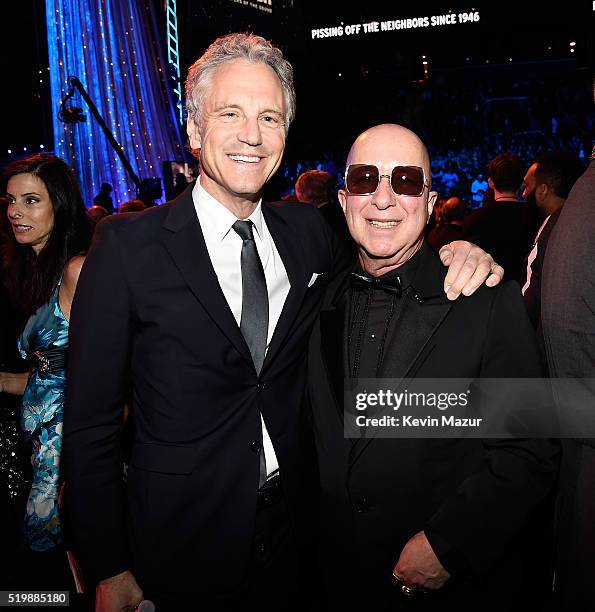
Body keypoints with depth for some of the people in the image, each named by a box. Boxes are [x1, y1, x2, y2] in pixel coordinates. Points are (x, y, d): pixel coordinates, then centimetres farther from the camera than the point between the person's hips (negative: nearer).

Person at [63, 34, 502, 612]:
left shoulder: (307, 230, -2)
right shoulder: (128, 244, -14)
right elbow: (90, 424, -11)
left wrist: (457, 255, -8)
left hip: (296, 527, 4)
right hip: (185, 542, -3)